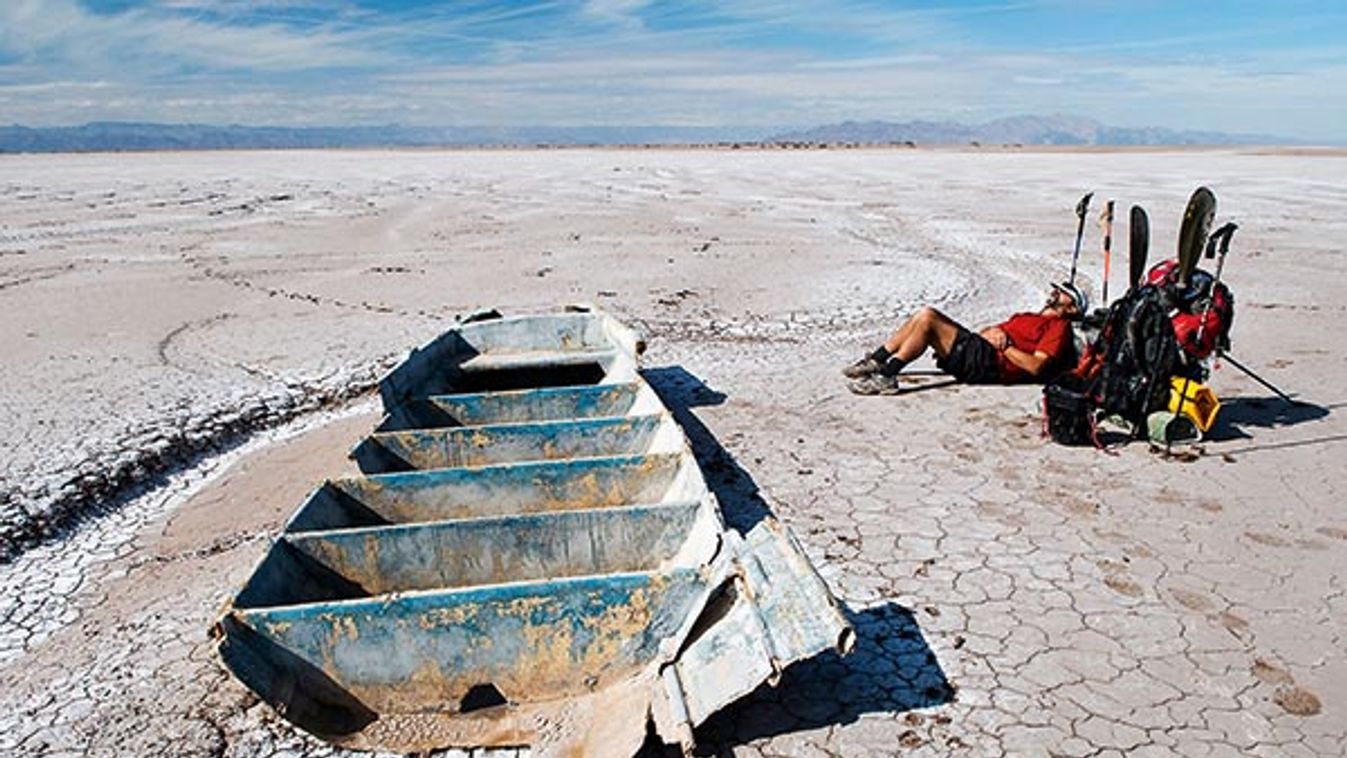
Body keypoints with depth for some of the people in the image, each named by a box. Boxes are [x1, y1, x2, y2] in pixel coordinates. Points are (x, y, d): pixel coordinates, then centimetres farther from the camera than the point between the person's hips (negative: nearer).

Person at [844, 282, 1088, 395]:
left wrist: (1005, 346, -9)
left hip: (991, 363, -8)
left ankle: (887, 376, -26)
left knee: (927, 318, -20)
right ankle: (875, 361, -10)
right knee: (926, 314, -5)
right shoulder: (1029, 318, 34)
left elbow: (1036, 367, -10)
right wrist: (993, 332, 5)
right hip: (976, 349, 8)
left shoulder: (1059, 327, 6)